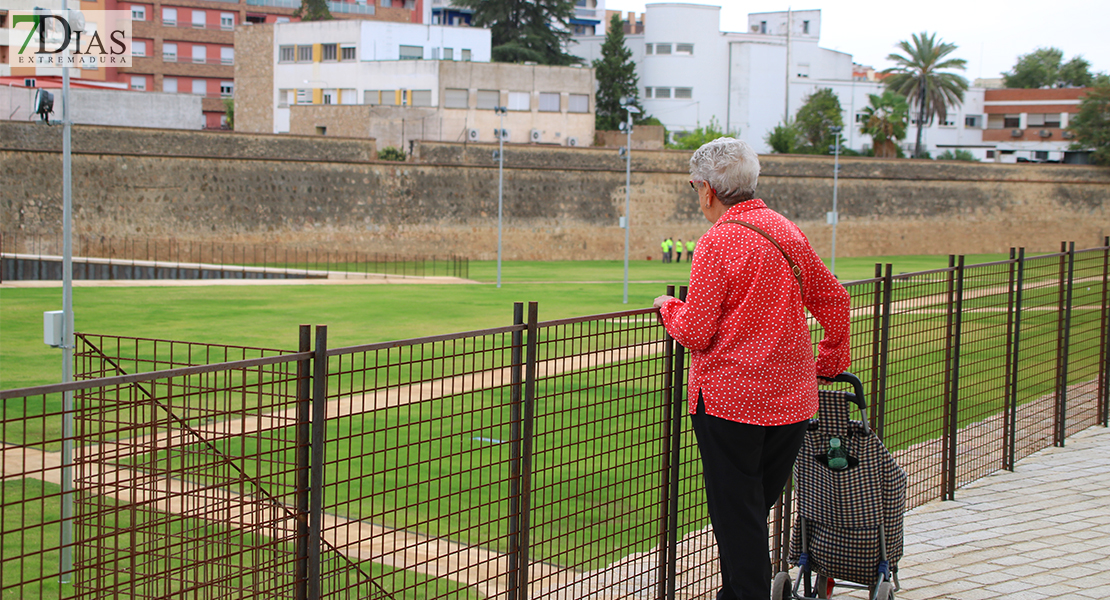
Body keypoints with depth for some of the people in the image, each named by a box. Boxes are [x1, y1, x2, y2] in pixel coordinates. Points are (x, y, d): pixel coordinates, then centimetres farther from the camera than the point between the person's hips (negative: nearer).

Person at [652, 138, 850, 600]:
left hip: (729, 399, -7)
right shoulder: (788, 232, 7)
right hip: (791, 399, 7)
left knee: (736, 516, 2)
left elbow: (695, 332, -14)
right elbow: (835, 301, 15)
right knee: (756, 508, 17)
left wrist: (668, 307, 6)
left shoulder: (718, 241, -13)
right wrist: (830, 365, 27)